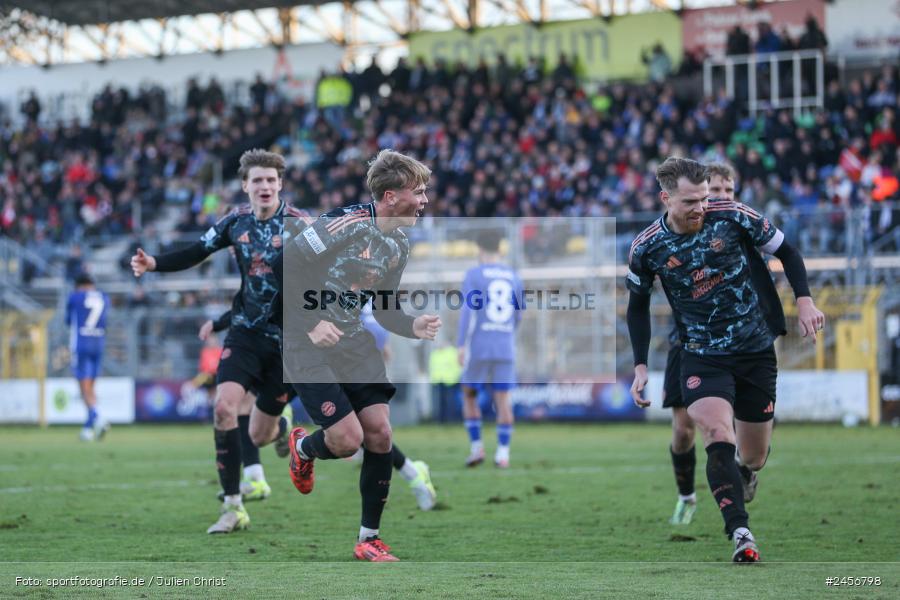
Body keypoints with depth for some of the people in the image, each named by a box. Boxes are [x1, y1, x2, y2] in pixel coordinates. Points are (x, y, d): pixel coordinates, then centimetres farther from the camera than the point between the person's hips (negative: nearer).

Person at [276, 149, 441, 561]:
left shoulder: (400, 245, 4)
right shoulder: (346, 225, -21)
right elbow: (281, 268, -19)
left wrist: (413, 326, -7)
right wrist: (309, 324, -23)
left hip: (352, 341, 7)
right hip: (306, 343, -7)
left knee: (379, 433, -3)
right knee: (348, 439, -14)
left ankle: (369, 539, 10)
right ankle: (303, 448, 24)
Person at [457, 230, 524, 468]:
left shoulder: (474, 274, -4)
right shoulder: (513, 277, 10)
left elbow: (468, 311, -14)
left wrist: (460, 346, -14)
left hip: (478, 348, -3)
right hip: (505, 349, 3)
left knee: (469, 395, 13)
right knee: (502, 399, 3)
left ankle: (476, 448, 5)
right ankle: (502, 454, -6)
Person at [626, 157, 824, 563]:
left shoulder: (733, 216, -12)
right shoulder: (647, 247, -10)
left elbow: (786, 252, 1)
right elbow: (638, 305, 7)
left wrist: (804, 301, -12)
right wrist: (641, 367, 2)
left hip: (756, 350, 1)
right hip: (701, 357, -1)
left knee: (754, 459, 9)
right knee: (719, 439, -26)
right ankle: (740, 533, -27)